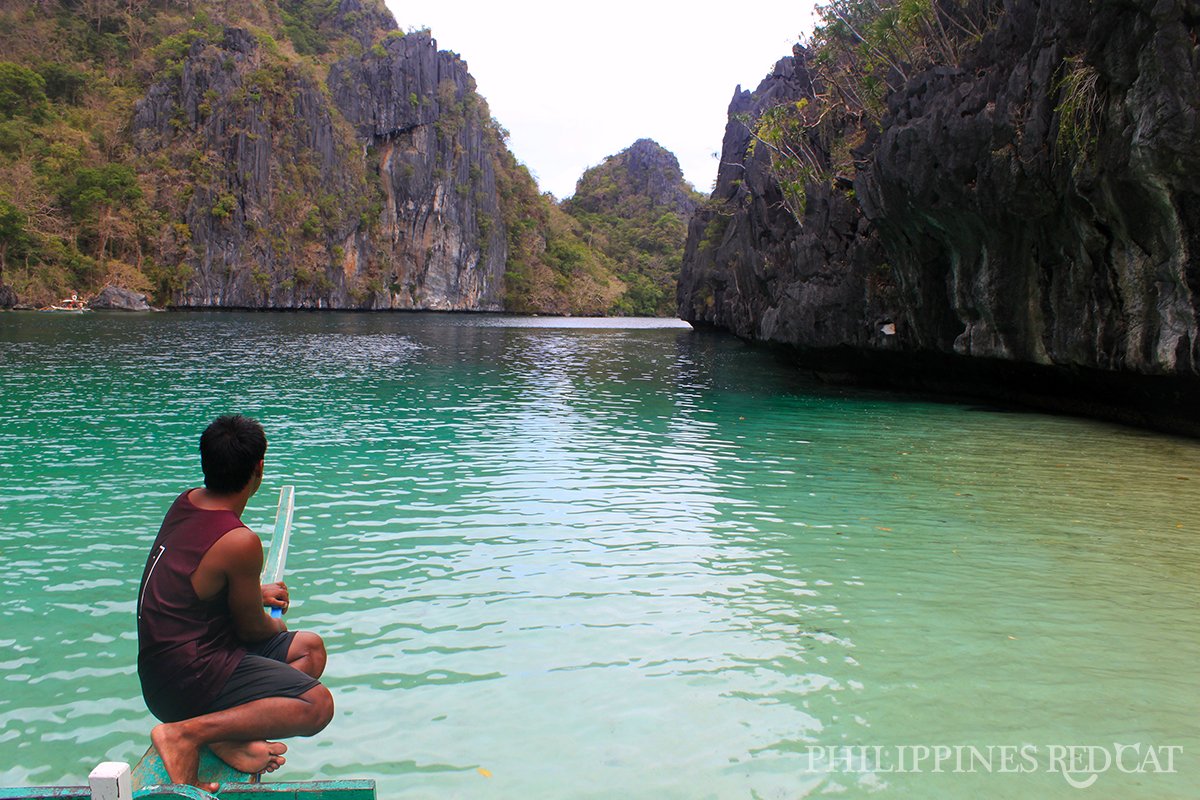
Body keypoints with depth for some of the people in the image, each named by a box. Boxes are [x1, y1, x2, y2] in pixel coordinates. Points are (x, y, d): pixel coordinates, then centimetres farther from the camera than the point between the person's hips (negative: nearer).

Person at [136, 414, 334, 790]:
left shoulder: (185, 502, 3)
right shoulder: (240, 542, -24)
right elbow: (252, 629, -10)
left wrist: (254, 591, 32)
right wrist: (276, 625, 13)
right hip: (185, 681, -10)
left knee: (310, 647, 16)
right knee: (317, 705, -17)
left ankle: (231, 735, -5)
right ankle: (188, 732, -17)